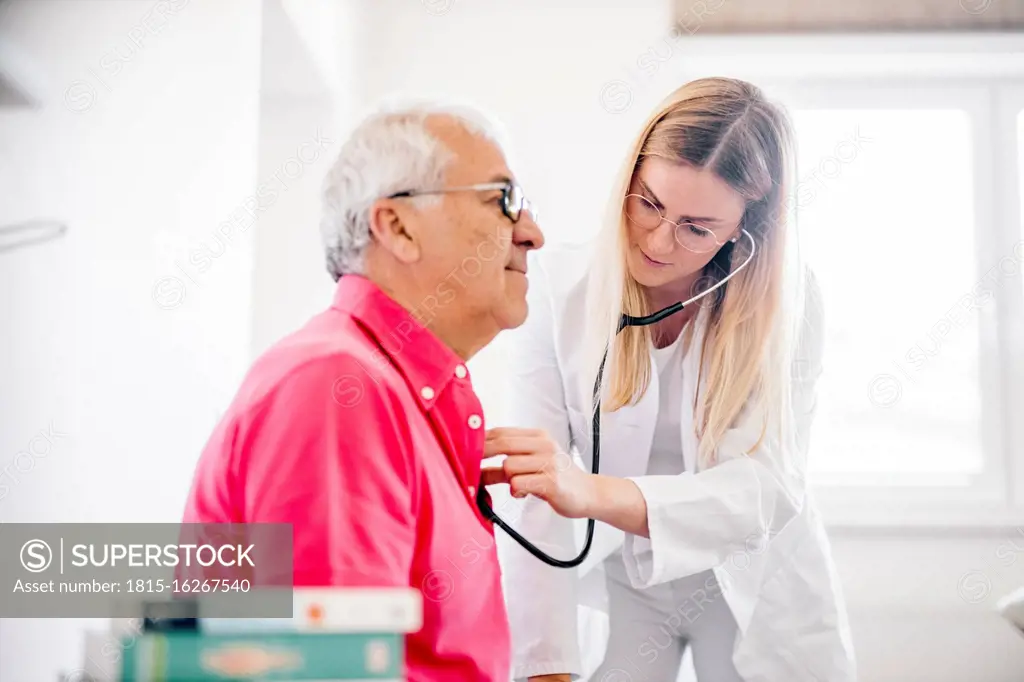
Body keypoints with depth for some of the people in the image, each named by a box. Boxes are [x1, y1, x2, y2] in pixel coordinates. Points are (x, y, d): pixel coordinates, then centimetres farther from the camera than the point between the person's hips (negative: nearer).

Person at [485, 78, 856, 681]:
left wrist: (593, 492, -45)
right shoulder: (556, 291, -18)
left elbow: (771, 485, -29)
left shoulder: (786, 301, -17)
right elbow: (537, 503, -22)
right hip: (614, 581, 0)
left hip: (756, 587, 1)